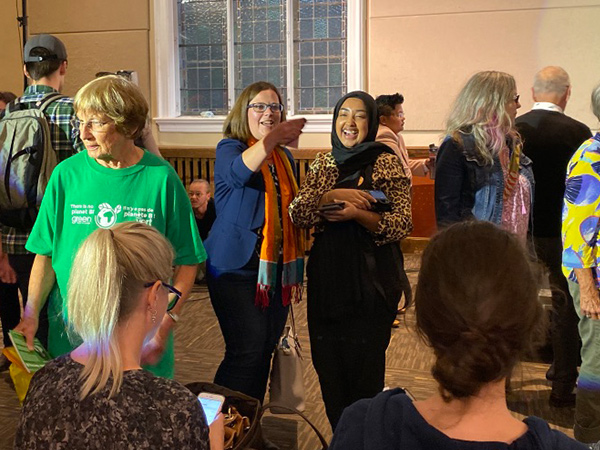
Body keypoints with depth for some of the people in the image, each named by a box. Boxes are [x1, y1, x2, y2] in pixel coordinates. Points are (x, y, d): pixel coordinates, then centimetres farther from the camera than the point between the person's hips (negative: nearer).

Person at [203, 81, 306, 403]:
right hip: (236, 268, -6)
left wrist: (297, 273, 19)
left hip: (277, 270, 6)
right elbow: (238, 172, -31)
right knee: (247, 349, -12)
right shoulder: (229, 148, -4)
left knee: (266, 349, 11)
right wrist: (271, 139, -48)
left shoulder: (284, 157, 14)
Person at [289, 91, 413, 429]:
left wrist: (358, 214, -24)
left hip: (371, 281, -4)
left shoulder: (386, 163, -3)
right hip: (327, 277, 5)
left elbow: (403, 223, -10)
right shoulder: (323, 163, 11)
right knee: (328, 365, 11)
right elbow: (298, 213, 0)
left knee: (364, 369, 4)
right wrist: (332, 195, -17)